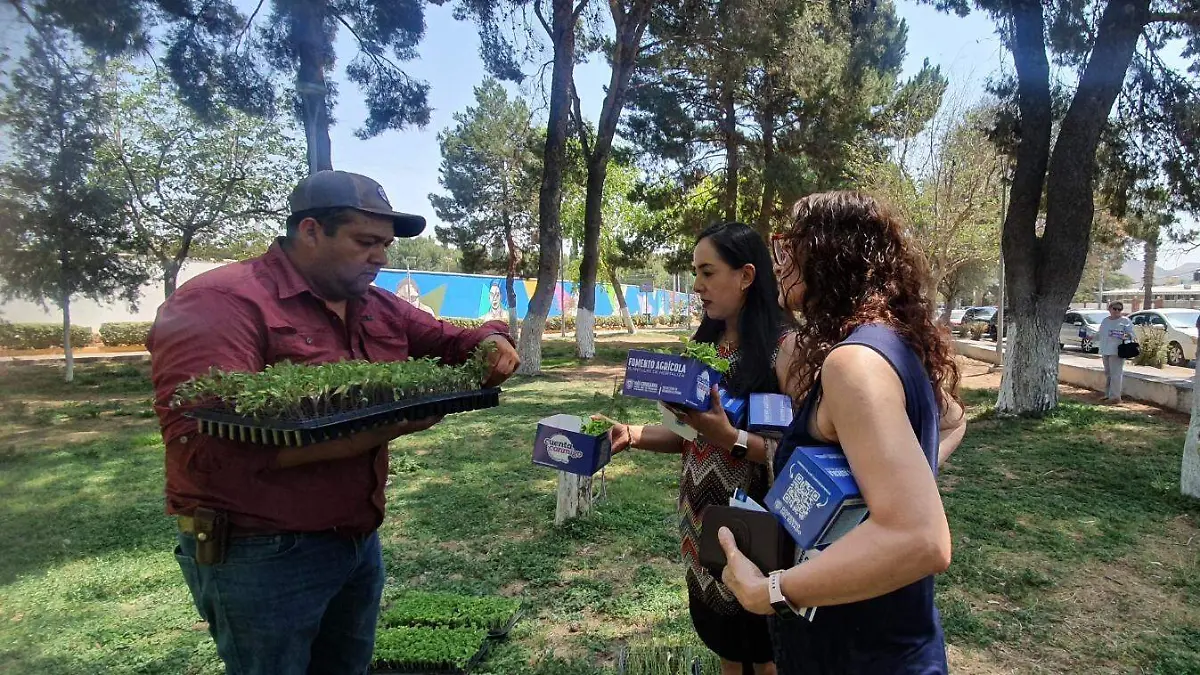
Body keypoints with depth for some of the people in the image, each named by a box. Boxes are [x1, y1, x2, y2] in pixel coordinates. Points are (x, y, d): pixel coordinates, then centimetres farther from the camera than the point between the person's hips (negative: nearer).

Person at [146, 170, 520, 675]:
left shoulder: (377, 307, 6)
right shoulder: (221, 303, -18)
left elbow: (450, 341, 15)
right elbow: (203, 445, -28)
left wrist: (492, 341, -10)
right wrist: (359, 433, -34)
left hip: (360, 539, 8)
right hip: (261, 554, -8)